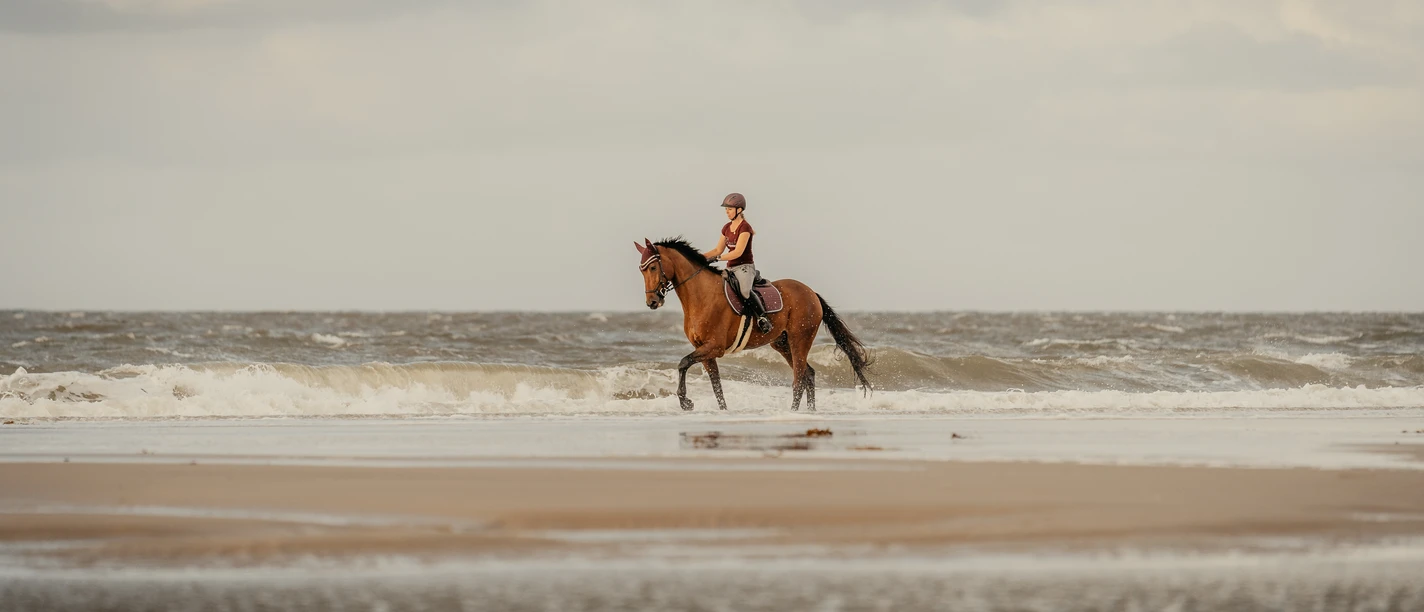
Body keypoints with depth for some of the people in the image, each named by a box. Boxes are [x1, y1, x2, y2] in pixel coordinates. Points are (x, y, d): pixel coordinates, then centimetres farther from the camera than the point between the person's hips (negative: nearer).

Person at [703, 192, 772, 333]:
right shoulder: (727, 228, 15)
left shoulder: (745, 227, -10)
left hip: (745, 267, -9)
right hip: (730, 269, 9)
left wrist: (716, 258, -25)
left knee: (744, 291, -35)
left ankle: (763, 318, -24)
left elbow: (738, 252, -19)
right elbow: (718, 250, 19)